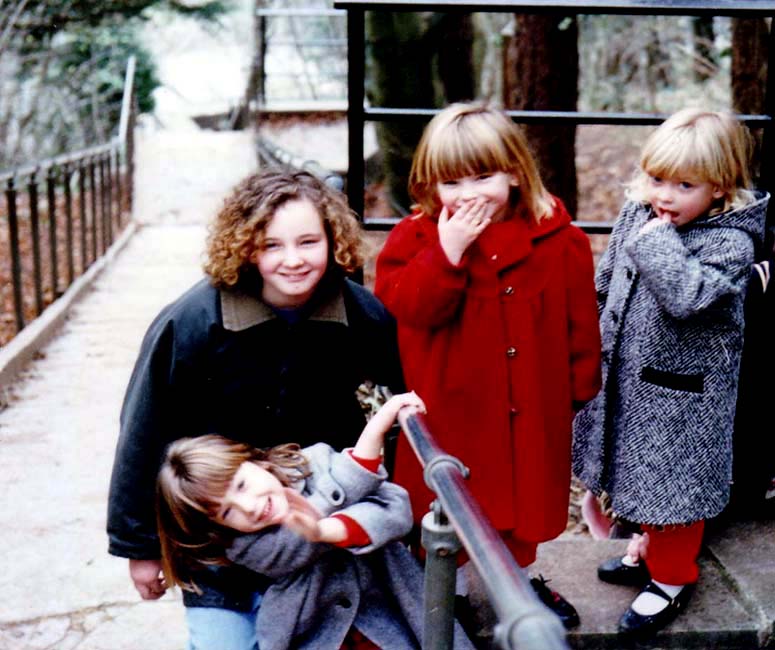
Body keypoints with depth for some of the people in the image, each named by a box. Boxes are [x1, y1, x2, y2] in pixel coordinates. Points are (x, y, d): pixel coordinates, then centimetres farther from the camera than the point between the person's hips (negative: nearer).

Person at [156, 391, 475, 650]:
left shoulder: (315, 460, -5)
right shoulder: (248, 548, -12)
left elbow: (396, 510, -15)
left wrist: (324, 531, -30)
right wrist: (379, 422, -29)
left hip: (394, 618, 1)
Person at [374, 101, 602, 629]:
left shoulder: (559, 241, -6)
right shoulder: (418, 237, -8)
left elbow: (580, 322, 0)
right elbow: (410, 307, -21)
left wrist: (581, 387, 2)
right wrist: (448, 251, -30)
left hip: (531, 408, 2)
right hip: (448, 407, -1)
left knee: (524, 496, 20)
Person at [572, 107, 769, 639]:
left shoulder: (731, 242, -20)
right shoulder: (636, 216, -1)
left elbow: (687, 297, -37)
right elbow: (607, 281, 13)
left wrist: (659, 243, -28)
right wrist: (601, 344, 17)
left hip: (680, 389, -7)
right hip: (628, 376, 7)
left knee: (673, 478, 7)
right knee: (640, 469, 23)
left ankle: (672, 578, 27)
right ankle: (649, 546, 46)